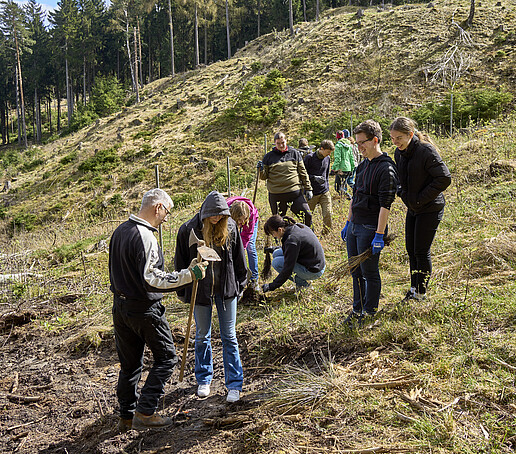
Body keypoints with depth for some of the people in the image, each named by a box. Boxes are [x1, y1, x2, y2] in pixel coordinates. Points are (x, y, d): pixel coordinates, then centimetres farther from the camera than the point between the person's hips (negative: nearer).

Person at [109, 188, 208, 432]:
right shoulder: (145, 237, -21)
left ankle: (126, 416, 24)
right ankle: (145, 412, 3)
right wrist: (188, 274, -25)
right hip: (144, 309, -9)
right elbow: (151, 279, -26)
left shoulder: (120, 230, 8)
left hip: (120, 306, 9)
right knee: (166, 357, 5)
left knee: (129, 364, 16)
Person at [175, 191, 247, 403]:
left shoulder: (230, 227, -5)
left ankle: (234, 384, 14)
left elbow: (238, 258, 7)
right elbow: (181, 263, -1)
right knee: (202, 336, 13)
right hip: (200, 290, 0)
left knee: (229, 337, 5)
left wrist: (240, 284, 10)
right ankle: (203, 380, 31)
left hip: (226, 289, 1)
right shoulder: (188, 230, -11)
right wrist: (182, 291, 3)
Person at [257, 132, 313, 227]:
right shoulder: (269, 156, 4)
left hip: (295, 192, 1)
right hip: (276, 195, 0)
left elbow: (303, 172, 11)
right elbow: (264, 177, 9)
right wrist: (261, 170, -12)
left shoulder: (295, 153, 7)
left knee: (307, 215, -4)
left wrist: (308, 188, 9)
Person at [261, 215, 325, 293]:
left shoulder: (292, 239, -27)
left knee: (276, 262, -12)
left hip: (313, 271, -9)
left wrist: (272, 286, -16)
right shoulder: (296, 226, -1)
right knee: (276, 254, 8)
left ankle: (303, 283, -1)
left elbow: (288, 269, -23)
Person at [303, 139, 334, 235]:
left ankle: (326, 233, 7)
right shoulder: (309, 158, -8)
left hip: (325, 192, 4)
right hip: (312, 193, -4)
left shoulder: (327, 158, 10)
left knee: (328, 214, -7)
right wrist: (314, 178, -18)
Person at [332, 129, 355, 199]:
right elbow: (352, 158, 15)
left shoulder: (338, 145, -10)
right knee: (344, 184, 19)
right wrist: (352, 169, 21)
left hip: (341, 169, -7)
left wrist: (333, 168, -15)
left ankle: (348, 196, -19)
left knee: (338, 188, -4)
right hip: (348, 168, 7)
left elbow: (337, 159, -18)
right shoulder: (349, 145, 12)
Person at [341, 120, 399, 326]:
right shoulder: (363, 166, 14)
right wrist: (348, 223, 21)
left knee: (369, 273, 4)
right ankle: (357, 309, 28)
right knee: (356, 272, 15)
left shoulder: (386, 169, -14)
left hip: (370, 229, -8)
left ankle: (369, 312, 19)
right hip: (354, 226, 8)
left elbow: (385, 205, -18)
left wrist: (379, 235, -21)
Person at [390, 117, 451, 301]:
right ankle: (414, 288, 27)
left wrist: (420, 199, -20)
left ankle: (421, 293, 13)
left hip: (430, 209, -7)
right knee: (411, 249, 12)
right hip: (412, 208, 7)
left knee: (421, 251, -2)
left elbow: (444, 179, -23)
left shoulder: (426, 151, -21)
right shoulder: (399, 153, 2)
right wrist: (405, 196, 5)